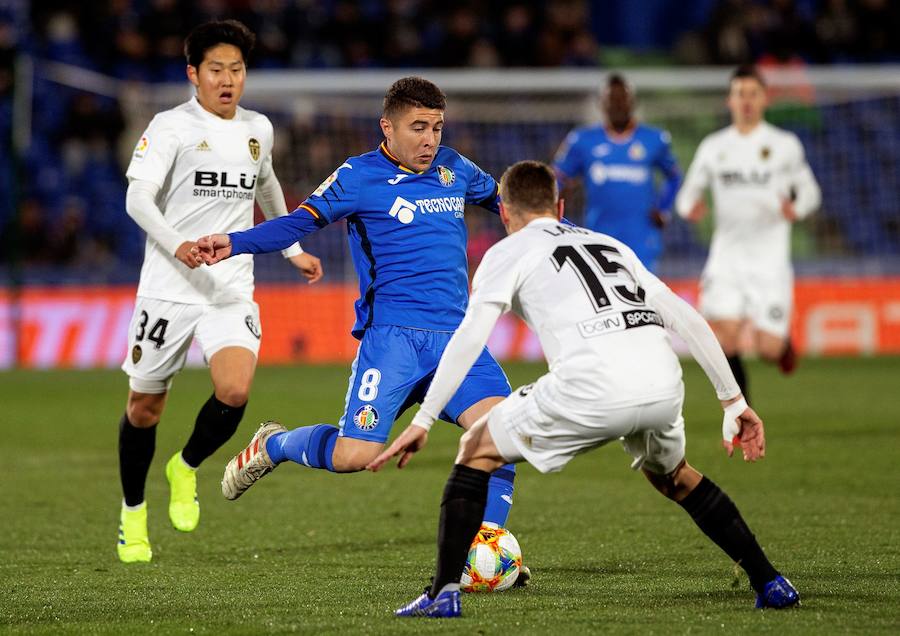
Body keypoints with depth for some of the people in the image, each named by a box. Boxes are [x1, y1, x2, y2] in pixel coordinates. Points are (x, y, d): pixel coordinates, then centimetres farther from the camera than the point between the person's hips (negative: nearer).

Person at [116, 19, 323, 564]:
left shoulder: (258, 129, 9)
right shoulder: (171, 127, -7)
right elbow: (138, 197, -19)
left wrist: (292, 249, 34)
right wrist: (177, 245, -35)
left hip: (232, 290, 3)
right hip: (168, 289, -3)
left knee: (236, 392, -20)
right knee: (145, 405, 6)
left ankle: (187, 469, 10)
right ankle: (133, 514, 29)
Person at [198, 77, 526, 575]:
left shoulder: (453, 169, 14)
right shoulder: (360, 176, -2)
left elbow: (498, 197, 33)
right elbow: (300, 221, -11)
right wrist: (235, 244, -26)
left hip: (455, 337, 5)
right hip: (392, 335, -5)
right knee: (354, 454, -12)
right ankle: (270, 447, 20)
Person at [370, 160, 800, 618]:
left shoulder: (508, 252, 17)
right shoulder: (609, 245, 32)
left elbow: (470, 337, 2)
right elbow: (689, 321, 26)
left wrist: (423, 421, 1)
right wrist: (734, 402, 29)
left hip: (591, 388, -5)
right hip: (663, 383, 5)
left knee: (478, 450, 16)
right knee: (671, 476, 35)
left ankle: (444, 592, 6)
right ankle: (770, 584, 29)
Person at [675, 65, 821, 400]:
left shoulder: (785, 145, 3)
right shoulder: (713, 147, 9)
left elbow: (810, 191, 9)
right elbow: (688, 194, 14)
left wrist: (796, 208, -14)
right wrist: (690, 207, -11)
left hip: (770, 259, -2)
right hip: (727, 256, 2)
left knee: (768, 348, -7)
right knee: (725, 335, -14)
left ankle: (783, 338, 31)